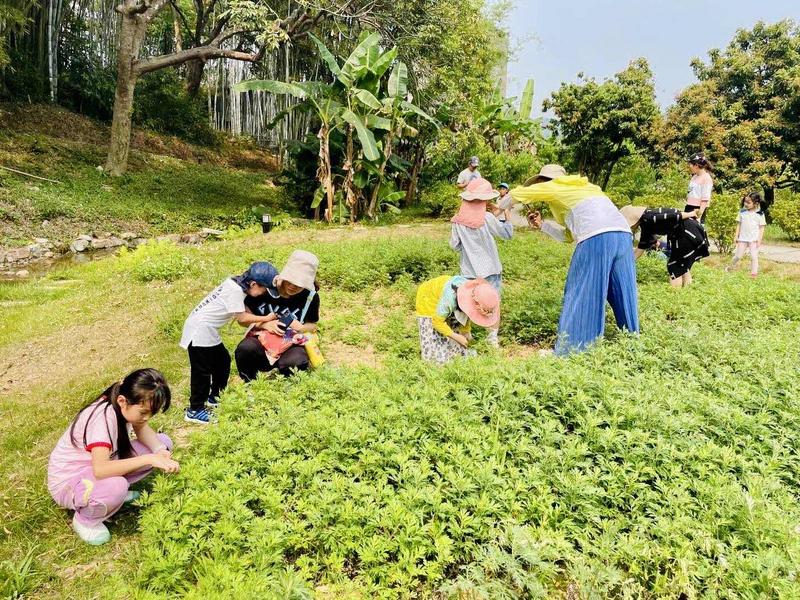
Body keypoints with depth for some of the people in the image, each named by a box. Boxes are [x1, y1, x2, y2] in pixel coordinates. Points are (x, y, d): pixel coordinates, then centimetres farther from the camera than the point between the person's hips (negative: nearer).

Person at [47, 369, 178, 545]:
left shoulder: (123, 404, -13)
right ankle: (84, 519, -7)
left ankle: (117, 490, 6)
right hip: (68, 481, -8)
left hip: (103, 466, 8)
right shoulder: (103, 417, -34)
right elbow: (100, 469, -45)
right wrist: (149, 459, -43)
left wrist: (160, 451, -19)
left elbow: (142, 429, 1)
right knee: (116, 487, -41)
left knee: (163, 443, -4)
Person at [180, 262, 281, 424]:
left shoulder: (237, 284, 6)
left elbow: (244, 315, 5)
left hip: (207, 330, 10)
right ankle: (194, 410, 7)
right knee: (202, 370, -3)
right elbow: (242, 318, -19)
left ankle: (214, 396, 33)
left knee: (223, 360, 18)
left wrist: (265, 325, -8)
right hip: (200, 330, -10)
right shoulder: (236, 290, -22)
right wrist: (266, 319, -8)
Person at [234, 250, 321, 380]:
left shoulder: (310, 297, -8)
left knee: (297, 362, -36)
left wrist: (302, 328, -17)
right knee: (245, 349, -34)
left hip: (291, 345, 0)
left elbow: (312, 325, 7)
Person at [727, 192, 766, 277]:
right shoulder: (742, 212, 2)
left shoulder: (759, 214, -5)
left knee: (754, 256, -4)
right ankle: (730, 266, 27)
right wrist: (736, 236, 4)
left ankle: (754, 272, 0)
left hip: (754, 239, -2)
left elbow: (762, 228, -3)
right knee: (738, 255, 6)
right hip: (743, 238, 2)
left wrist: (759, 240, -9)